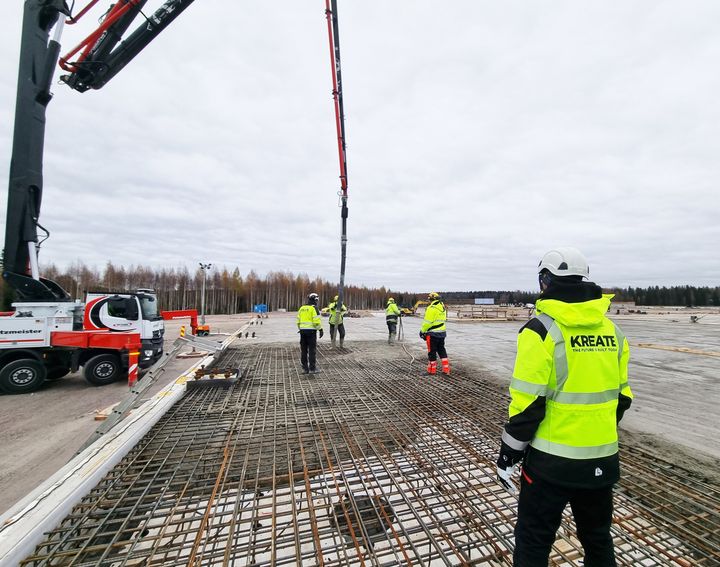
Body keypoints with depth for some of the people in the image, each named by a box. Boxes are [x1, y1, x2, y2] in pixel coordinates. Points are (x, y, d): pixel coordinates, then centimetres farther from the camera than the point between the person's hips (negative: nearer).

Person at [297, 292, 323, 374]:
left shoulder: (302, 308, 13)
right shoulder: (314, 308, -8)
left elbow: (298, 320, 14)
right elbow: (317, 320, -16)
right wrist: (320, 330, -10)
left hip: (303, 330, 6)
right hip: (311, 330, -6)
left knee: (304, 350, 8)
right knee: (312, 350, -1)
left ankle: (305, 368, 11)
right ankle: (312, 368, 1)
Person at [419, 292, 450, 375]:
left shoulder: (432, 308, -18)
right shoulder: (442, 307, 9)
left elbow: (427, 322, -18)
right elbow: (443, 320, 14)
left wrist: (422, 331, -7)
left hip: (433, 333, -8)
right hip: (442, 332, 8)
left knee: (432, 351, 4)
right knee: (442, 350, 17)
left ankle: (432, 369, 13)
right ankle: (446, 369, 16)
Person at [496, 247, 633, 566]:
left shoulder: (542, 330, -19)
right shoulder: (612, 330, 1)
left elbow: (528, 403, -18)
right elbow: (621, 396, 9)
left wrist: (508, 456, -7)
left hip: (552, 460, -6)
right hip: (602, 459, 6)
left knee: (533, 540, 13)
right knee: (598, 537, 26)